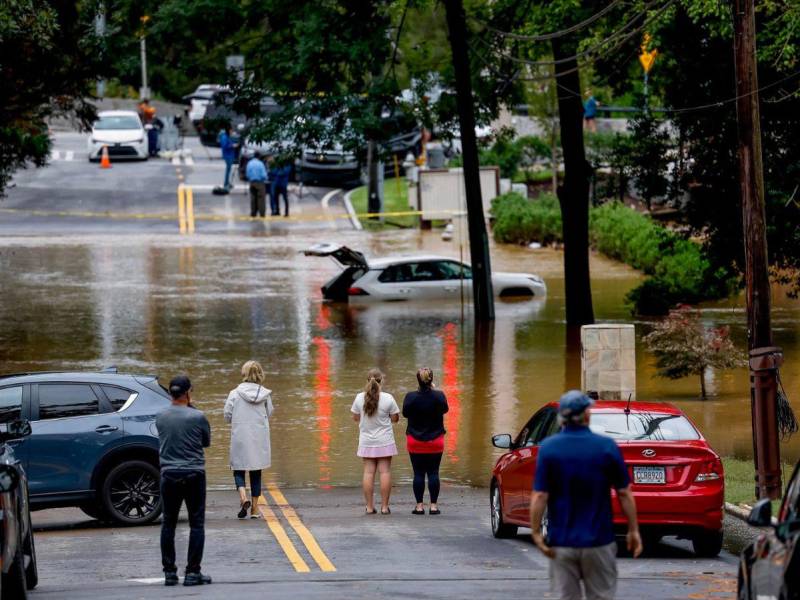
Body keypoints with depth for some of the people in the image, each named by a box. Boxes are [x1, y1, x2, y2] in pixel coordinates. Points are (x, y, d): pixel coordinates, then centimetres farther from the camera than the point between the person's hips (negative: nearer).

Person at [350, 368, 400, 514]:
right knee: (385, 471, 2)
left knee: (368, 472, 4)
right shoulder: (388, 398, -11)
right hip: (384, 442, -2)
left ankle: (369, 506, 3)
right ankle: (384, 506, 1)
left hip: (366, 441, 2)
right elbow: (395, 418, -3)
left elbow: (355, 418, 6)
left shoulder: (360, 398, -5)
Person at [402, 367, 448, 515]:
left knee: (418, 474, 5)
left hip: (415, 442, 0)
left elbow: (405, 413, 2)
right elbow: (445, 409, 7)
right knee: (433, 473, 5)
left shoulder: (410, 397, -13)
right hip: (435, 442, 0)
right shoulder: (439, 396, -12)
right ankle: (433, 505, 4)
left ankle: (419, 505, 5)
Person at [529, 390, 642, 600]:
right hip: (599, 540, 0)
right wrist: (633, 530, 5)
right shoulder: (606, 446, -6)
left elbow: (540, 496, -9)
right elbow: (624, 494, -3)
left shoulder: (548, 448, -6)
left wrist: (536, 532, -3)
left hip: (562, 542, 0)